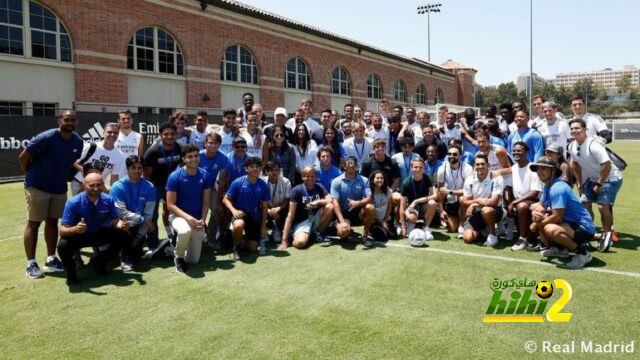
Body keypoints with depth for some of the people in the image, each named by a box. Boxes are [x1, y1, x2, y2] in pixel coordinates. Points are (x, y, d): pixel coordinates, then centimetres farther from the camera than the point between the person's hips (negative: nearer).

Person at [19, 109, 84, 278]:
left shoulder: (78, 141, -1)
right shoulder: (46, 138, -19)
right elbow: (23, 157, -12)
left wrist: (64, 176, 12)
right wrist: (32, 176, 0)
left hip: (60, 188, 6)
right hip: (37, 187, -6)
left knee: (52, 222, 13)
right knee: (33, 223, 0)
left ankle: (51, 259, 23)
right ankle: (31, 264, 6)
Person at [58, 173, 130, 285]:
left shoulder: (108, 200, -16)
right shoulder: (73, 203, -25)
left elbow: (116, 221, -11)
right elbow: (63, 230, -26)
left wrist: (122, 224, -36)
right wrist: (75, 229, -49)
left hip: (100, 234, 3)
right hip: (78, 235, -3)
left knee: (123, 236, -19)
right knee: (63, 246, -34)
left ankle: (99, 261, 10)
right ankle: (70, 272, 2)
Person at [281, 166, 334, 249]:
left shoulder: (319, 187, 3)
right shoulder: (297, 190, -11)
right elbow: (290, 215, -15)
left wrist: (318, 202, -24)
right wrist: (284, 240, -20)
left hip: (316, 219, 4)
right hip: (302, 222, -4)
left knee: (329, 207, -22)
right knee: (300, 242, -33)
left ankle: (319, 233, -1)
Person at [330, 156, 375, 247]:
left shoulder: (364, 180, 0)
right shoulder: (336, 181, -6)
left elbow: (368, 198, -11)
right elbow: (335, 202, -13)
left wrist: (358, 203, -34)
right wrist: (342, 221, -24)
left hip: (358, 212, 2)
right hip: (343, 213, -2)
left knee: (370, 207, -29)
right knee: (343, 231, -32)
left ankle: (364, 236, -9)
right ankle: (338, 226, 9)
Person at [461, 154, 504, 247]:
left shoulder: (496, 178, -16)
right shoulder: (469, 180, -4)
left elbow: (493, 202, -22)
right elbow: (465, 202, -2)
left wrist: (475, 202, -16)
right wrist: (478, 201, -18)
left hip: (493, 210, -4)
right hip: (476, 212, 4)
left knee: (486, 210, -40)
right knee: (467, 238, -13)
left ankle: (492, 234, -12)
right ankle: (481, 230, 23)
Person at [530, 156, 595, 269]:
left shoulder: (557, 188, -22)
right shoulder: (547, 186, 9)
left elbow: (557, 217, -26)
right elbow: (540, 205, 16)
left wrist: (537, 224, -12)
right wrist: (535, 212, -9)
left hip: (584, 229, -11)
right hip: (569, 223, 11)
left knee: (551, 229, -37)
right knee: (537, 214, 15)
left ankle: (582, 252, -13)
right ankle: (558, 248, 18)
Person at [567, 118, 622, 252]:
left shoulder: (593, 145, -28)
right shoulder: (572, 146, -4)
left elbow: (607, 165, -29)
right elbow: (575, 163, 13)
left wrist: (599, 184, -23)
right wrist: (579, 181, 10)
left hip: (610, 178, -8)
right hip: (593, 178, 8)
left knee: (603, 206, -17)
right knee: (584, 203, 5)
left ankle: (607, 235, -1)